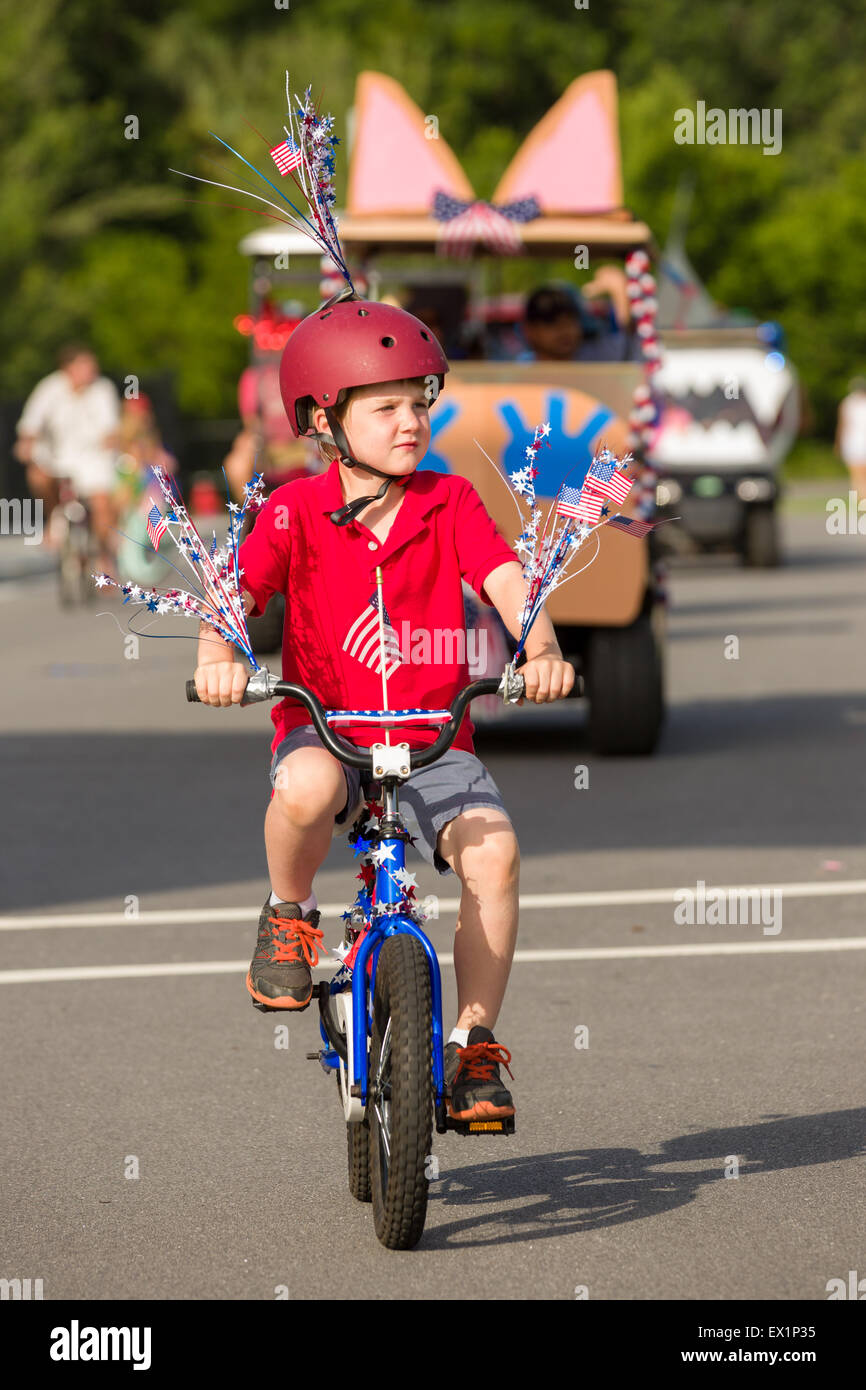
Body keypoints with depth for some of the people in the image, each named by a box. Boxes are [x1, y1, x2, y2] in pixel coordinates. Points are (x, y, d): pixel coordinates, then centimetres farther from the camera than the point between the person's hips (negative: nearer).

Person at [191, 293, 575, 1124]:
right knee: (307, 787, -39)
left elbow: (505, 579, -11)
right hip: (324, 729, -2)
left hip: (433, 741, 2)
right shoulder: (299, 511, -1)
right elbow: (238, 590, -12)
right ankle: (288, 916, -6)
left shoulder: (449, 502, 2)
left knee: (494, 851, -25)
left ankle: (475, 1042, -7)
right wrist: (217, 657, -34)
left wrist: (540, 649, -32)